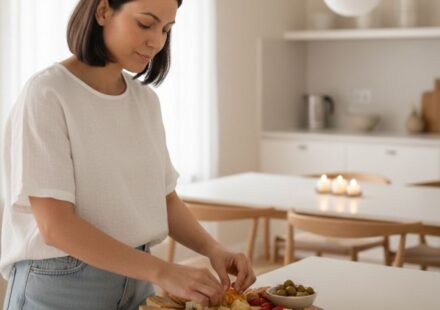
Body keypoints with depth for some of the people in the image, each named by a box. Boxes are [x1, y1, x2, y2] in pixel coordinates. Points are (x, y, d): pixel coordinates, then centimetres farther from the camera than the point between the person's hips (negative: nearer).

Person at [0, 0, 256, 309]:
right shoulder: (47, 95, -16)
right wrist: (163, 271, -28)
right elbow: (55, 225, -22)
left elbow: (166, 199, 7)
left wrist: (213, 248, -11)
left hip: (135, 280, 6)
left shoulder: (146, 100, 3)